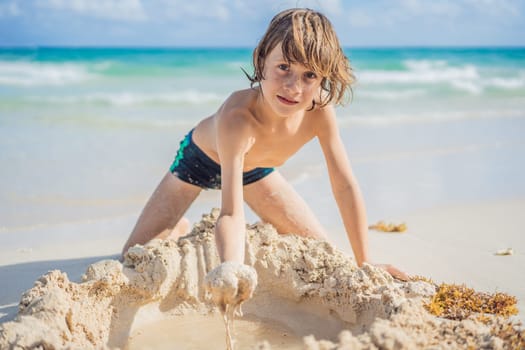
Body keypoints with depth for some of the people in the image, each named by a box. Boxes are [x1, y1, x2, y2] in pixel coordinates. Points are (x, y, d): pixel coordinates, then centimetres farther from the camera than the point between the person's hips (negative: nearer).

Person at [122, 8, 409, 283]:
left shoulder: (320, 111, -32)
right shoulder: (237, 116, -46)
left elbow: (345, 186, -23)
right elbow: (232, 213, -50)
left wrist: (364, 263, -23)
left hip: (254, 168, 4)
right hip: (199, 159, -3)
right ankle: (178, 231, 21)